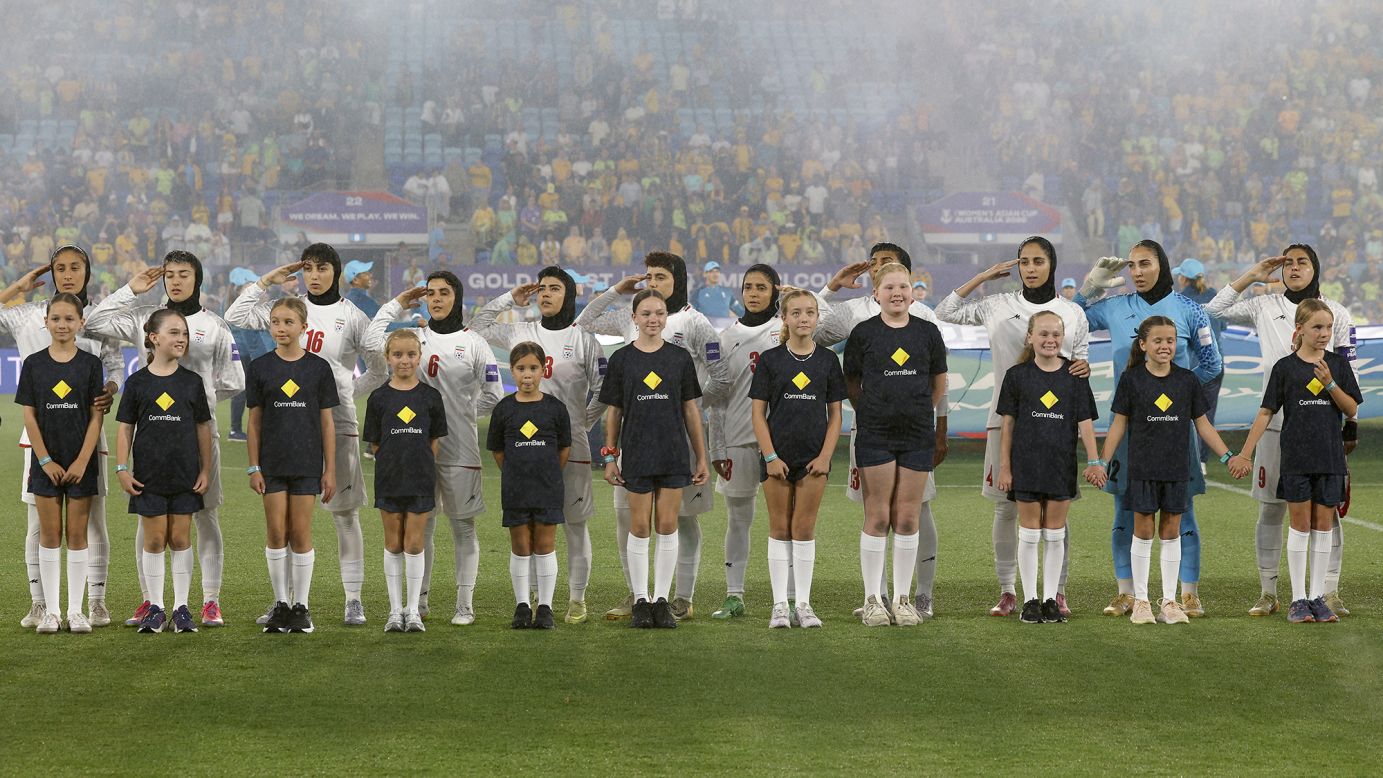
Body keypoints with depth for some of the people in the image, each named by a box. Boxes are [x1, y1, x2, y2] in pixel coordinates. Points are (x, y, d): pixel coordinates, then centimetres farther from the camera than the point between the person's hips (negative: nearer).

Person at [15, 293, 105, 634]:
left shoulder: (90, 363, 0)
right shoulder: (34, 364, 1)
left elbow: (96, 416, -2)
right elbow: (29, 416, 0)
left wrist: (82, 461, -11)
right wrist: (45, 461, -8)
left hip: (80, 461, -1)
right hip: (45, 461, 1)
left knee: (77, 535, 2)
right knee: (49, 534, 3)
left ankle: (75, 611, 7)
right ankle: (51, 610, 7)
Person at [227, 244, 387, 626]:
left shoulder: (352, 317, 2)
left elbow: (379, 371, 8)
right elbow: (236, 316, 6)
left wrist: (348, 392, 1)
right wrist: (267, 281, 5)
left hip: (336, 422, -3)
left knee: (345, 511, 0)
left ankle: (354, 600, 4)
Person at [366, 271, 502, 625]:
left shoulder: (473, 343, 1)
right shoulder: (414, 338, 9)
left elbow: (493, 395, 0)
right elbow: (372, 343, -5)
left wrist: (460, 411, -3)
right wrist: (396, 304, 3)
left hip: (459, 446, -3)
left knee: (462, 524, 1)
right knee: (420, 525, 7)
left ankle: (465, 604, 4)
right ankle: (419, 602, 14)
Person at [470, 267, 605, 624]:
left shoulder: (584, 340, 0)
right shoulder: (520, 333, 8)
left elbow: (602, 391, 3)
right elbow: (478, 326, 20)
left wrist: (582, 423, -3)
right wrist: (510, 299, 11)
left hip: (570, 443, -3)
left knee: (575, 523, 1)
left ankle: (577, 600, 8)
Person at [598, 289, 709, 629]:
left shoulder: (680, 358, 4)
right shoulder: (621, 359, 1)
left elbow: (691, 410, 8)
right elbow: (614, 412, 5)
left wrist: (701, 457, 7)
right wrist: (609, 457, 1)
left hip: (673, 454, 1)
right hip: (637, 456, -1)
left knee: (667, 527, 2)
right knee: (640, 527, 2)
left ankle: (662, 600, 9)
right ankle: (640, 601, 10)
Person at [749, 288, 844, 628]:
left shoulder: (827, 360, 4)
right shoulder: (770, 359, -1)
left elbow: (835, 414, 5)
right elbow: (758, 412, -2)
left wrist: (826, 455, -5)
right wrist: (770, 457, -9)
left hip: (813, 456, 1)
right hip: (777, 455, -1)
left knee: (804, 529, 3)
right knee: (779, 529, 4)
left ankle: (804, 603, 9)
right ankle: (780, 604, 8)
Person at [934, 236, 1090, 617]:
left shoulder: (1072, 312, 8)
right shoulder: (999, 306, 7)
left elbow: (1079, 364, 13)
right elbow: (945, 312, 8)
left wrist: (1084, 368, -11)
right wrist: (984, 276, 5)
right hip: (1007, 417, 0)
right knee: (1006, 508, 1)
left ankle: (1057, 592, 8)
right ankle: (1007, 592, 8)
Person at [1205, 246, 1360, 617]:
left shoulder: (1336, 314, 6)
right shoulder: (1265, 307, 8)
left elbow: (1349, 373, 7)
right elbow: (1214, 310, 10)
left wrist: (1351, 424, 2)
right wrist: (1252, 277, 5)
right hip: (1276, 423, 1)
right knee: (1271, 509, 2)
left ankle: (1330, 593, 4)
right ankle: (1268, 594, 9)